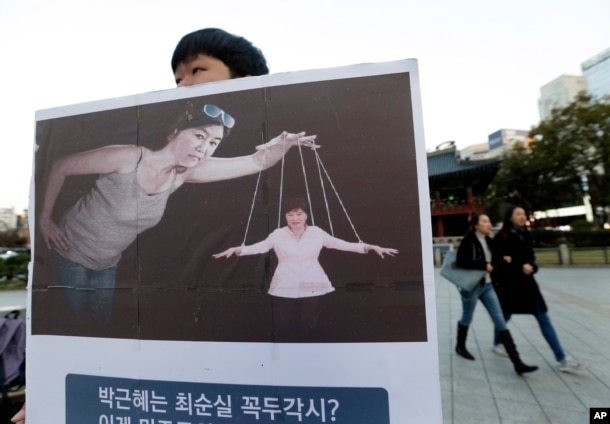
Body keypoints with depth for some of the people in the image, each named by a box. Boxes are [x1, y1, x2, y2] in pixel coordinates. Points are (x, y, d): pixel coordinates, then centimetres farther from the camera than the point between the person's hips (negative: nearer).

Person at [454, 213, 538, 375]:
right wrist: (484, 265, -23)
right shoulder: (468, 240, -16)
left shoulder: (488, 241, 7)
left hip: (487, 285, 6)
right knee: (467, 319, 12)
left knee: (500, 321, 3)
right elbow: (460, 261, -24)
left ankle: (517, 363, 7)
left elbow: (490, 261, 18)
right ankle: (460, 346, 36)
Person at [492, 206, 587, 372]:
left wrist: (530, 266, -11)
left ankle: (562, 359, 13)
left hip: (526, 281, 6)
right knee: (505, 316, 11)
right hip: (508, 284, -5)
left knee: (544, 318, 4)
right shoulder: (501, 237, -12)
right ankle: (497, 344, 33)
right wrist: (521, 268, -20)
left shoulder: (525, 235, 7)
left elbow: (531, 258, 9)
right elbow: (499, 263, -15)